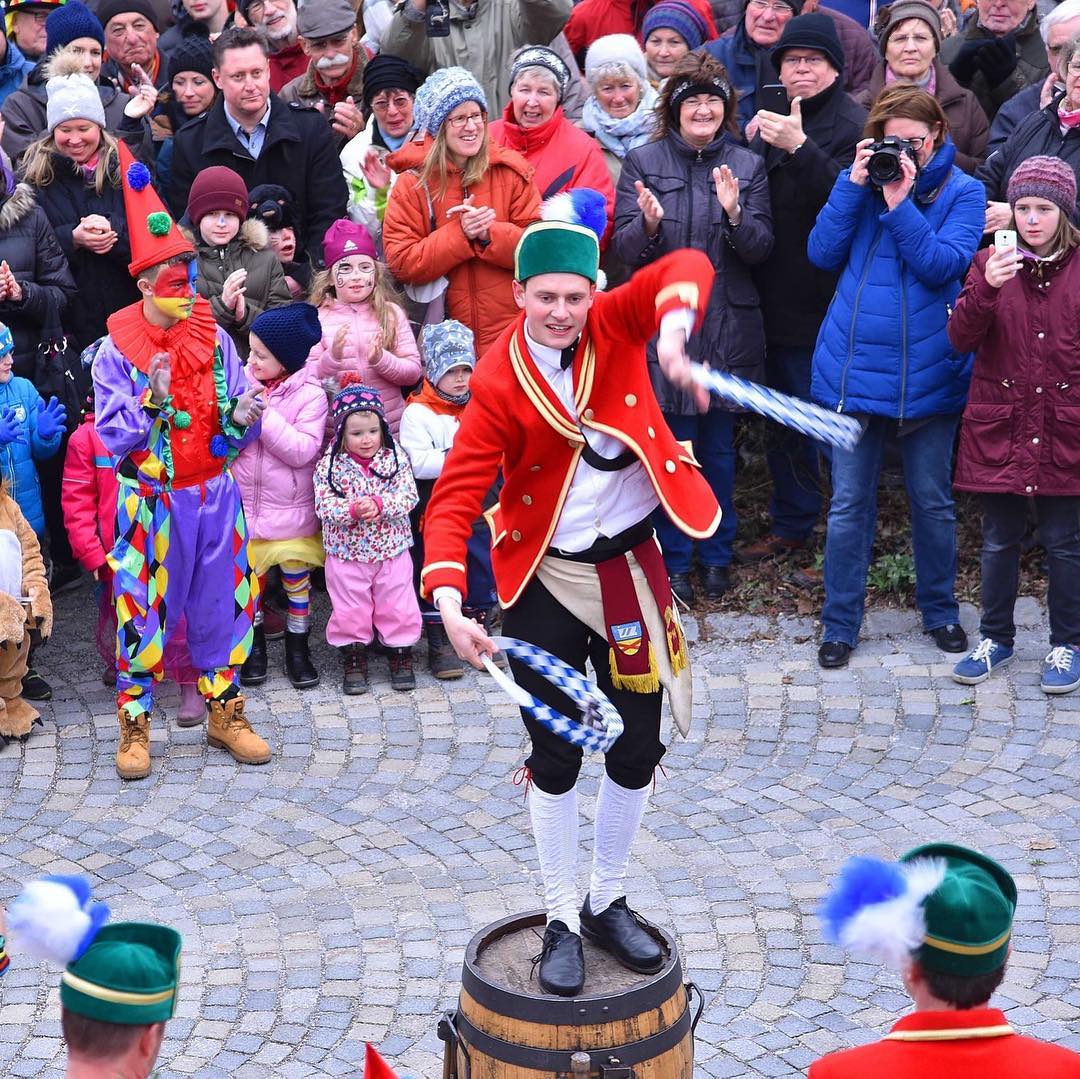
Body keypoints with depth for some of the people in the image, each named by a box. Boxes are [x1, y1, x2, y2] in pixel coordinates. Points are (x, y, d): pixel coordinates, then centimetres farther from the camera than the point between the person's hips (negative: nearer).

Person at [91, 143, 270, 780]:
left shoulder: (215, 339, 2)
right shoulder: (117, 351, -8)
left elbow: (235, 432, 5)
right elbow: (113, 440, -11)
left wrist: (243, 416, -17)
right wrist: (152, 399, -24)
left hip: (214, 496, 3)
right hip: (151, 503, -3)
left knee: (222, 603, 10)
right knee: (143, 609, 0)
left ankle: (225, 712, 25)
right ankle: (135, 724, 13)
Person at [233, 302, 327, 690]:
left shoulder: (309, 395, -12)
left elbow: (304, 450, -20)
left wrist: (265, 416, -23)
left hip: (289, 508, -3)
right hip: (244, 502, 3)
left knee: (296, 575, 7)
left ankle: (298, 647, 22)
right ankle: (254, 646, 27)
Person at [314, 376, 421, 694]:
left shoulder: (395, 458, -4)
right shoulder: (329, 465, -8)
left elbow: (408, 495, -11)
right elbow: (323, 505, -14)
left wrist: (379, 504, -26)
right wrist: (353, 509, -30)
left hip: (392, 550, 1)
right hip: (347, 553, -1)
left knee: (398, 605, 8)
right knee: (350, 609, 8)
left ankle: (401, 655, 24)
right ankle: (354, 659, 23)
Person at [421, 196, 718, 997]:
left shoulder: (613, 328, -9)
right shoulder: (500, 386, -16)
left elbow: (687, 267, -27)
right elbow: (455, 498, -21)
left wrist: (672, 330, -49)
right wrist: (449, 601, -35)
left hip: (631, 569, 3)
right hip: (545, 579, -3)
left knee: (636, 751, 11)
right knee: (556, 758, 5)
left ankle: (608, 901, 31)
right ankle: (563, 920, 21)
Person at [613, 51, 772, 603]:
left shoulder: (748, 165, 5)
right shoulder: (643, 162, 2)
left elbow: (761, 249, -1)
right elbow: (624, 249, -2)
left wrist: (734, 213, -20)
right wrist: (649, 224, -23)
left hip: (727, 327, 1)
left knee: (719, 446, 10)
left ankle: (715, 555, 23)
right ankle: (674, 561, 13)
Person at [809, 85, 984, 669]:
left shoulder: (963, 192, -1)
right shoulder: (859, 181, 6)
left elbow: (944, 265, -14)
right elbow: (822, 253, -4)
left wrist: (899, 204, -19)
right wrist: (854, 186, -11)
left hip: (927, 372, -1)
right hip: (853, 366, 1)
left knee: (932, 500, 12)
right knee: (849, 503, 4)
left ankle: (940, 610, 29)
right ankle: (840, 623, 14)